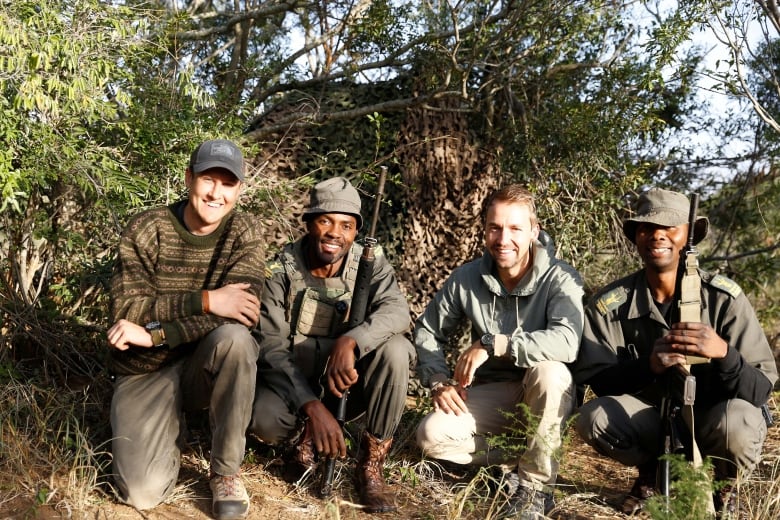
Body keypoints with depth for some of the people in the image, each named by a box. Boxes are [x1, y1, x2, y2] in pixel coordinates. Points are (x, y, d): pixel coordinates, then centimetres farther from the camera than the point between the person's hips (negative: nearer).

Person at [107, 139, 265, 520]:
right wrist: (204, 301, -30)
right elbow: (126, 309, -18)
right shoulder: (145, 228, -9)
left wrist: (154, 334, -29)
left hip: (208, 364, 1)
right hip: (144, 370, 0)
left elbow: (245, 313, -22)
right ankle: (171, 420, 17)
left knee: (234, 336, -35)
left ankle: (225, 472, -16)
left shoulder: (244, 233, -8)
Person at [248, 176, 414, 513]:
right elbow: (272, 347, -17)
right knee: (262, 419, -34)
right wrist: (313, 407, -31)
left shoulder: (370, 264, -9)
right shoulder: (280, 270, -12)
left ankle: (371, 465, -15)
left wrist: (349, 342, -48)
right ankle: (304, 435, 4)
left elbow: (397, 310, -28)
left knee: (395, 349, -29)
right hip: (294, 384, -1)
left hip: (348, 384, 1)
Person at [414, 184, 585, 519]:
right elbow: (427, 332, 4)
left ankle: (536, 485, -18)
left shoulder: (560, 278, -18)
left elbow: (566, 342, -36)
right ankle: (524, 464, -2)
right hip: (493, 395, 3)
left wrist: (492, 344, -36)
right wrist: (439, 382, -13)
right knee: (432, 435, -21)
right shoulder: (466, 278, -7)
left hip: (547, 398, -3)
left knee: (547, 369, -37)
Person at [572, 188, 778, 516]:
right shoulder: (610, 305, -10)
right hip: (650, 417, 2)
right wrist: (647, 365, -32)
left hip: (710, 417, -1)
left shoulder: (724, 298, -14)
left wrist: (724, 353, -37)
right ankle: (654, 470, 5)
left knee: (737, 422, -35)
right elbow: (593, 381, -14)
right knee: (593, 417, -28)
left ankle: (726, 482, 2)